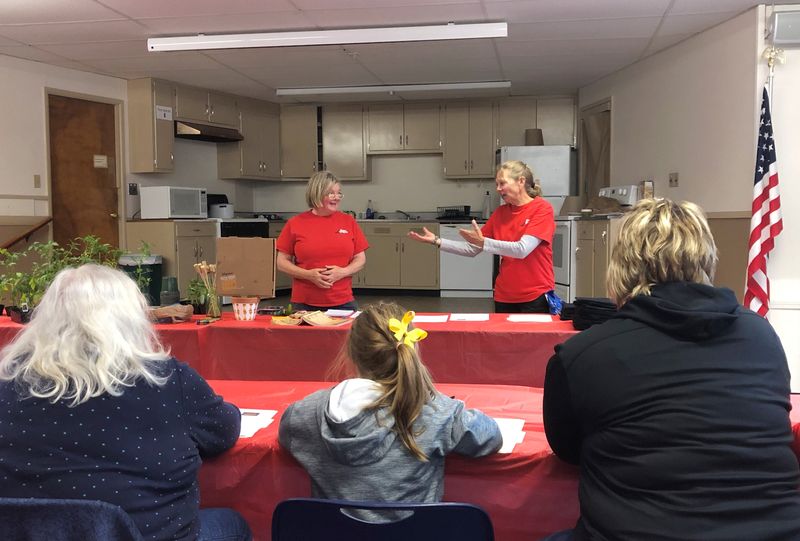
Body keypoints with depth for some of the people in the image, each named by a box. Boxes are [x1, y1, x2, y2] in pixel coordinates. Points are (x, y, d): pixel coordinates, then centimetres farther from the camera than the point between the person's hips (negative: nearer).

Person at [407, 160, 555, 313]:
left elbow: (522, 249, -22)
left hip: (535, 296, -5)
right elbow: (472, 249, 6)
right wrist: (437, 241, -4)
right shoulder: (500, 212, 7)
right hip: (504, 296, 5)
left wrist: (483, 242, -23)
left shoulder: (542, 209, -10)